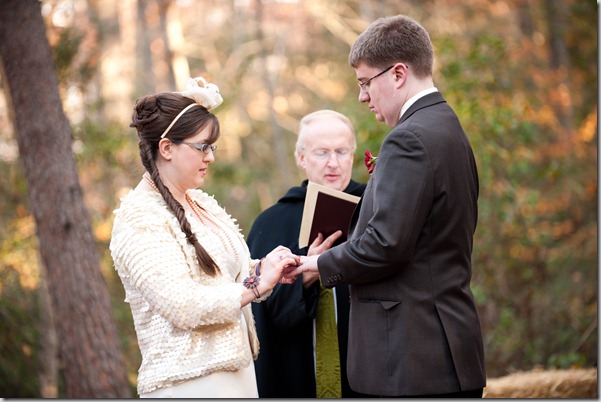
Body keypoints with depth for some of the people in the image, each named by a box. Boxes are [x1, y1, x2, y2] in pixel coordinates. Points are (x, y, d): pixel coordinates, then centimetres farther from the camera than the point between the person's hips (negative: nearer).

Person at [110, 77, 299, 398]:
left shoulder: (200, 203, 12)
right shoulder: (139, 218, -12)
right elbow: (184, 306, -19)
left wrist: (266, 270, -2)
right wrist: (257, 286, -14)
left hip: (234, 369, 8)